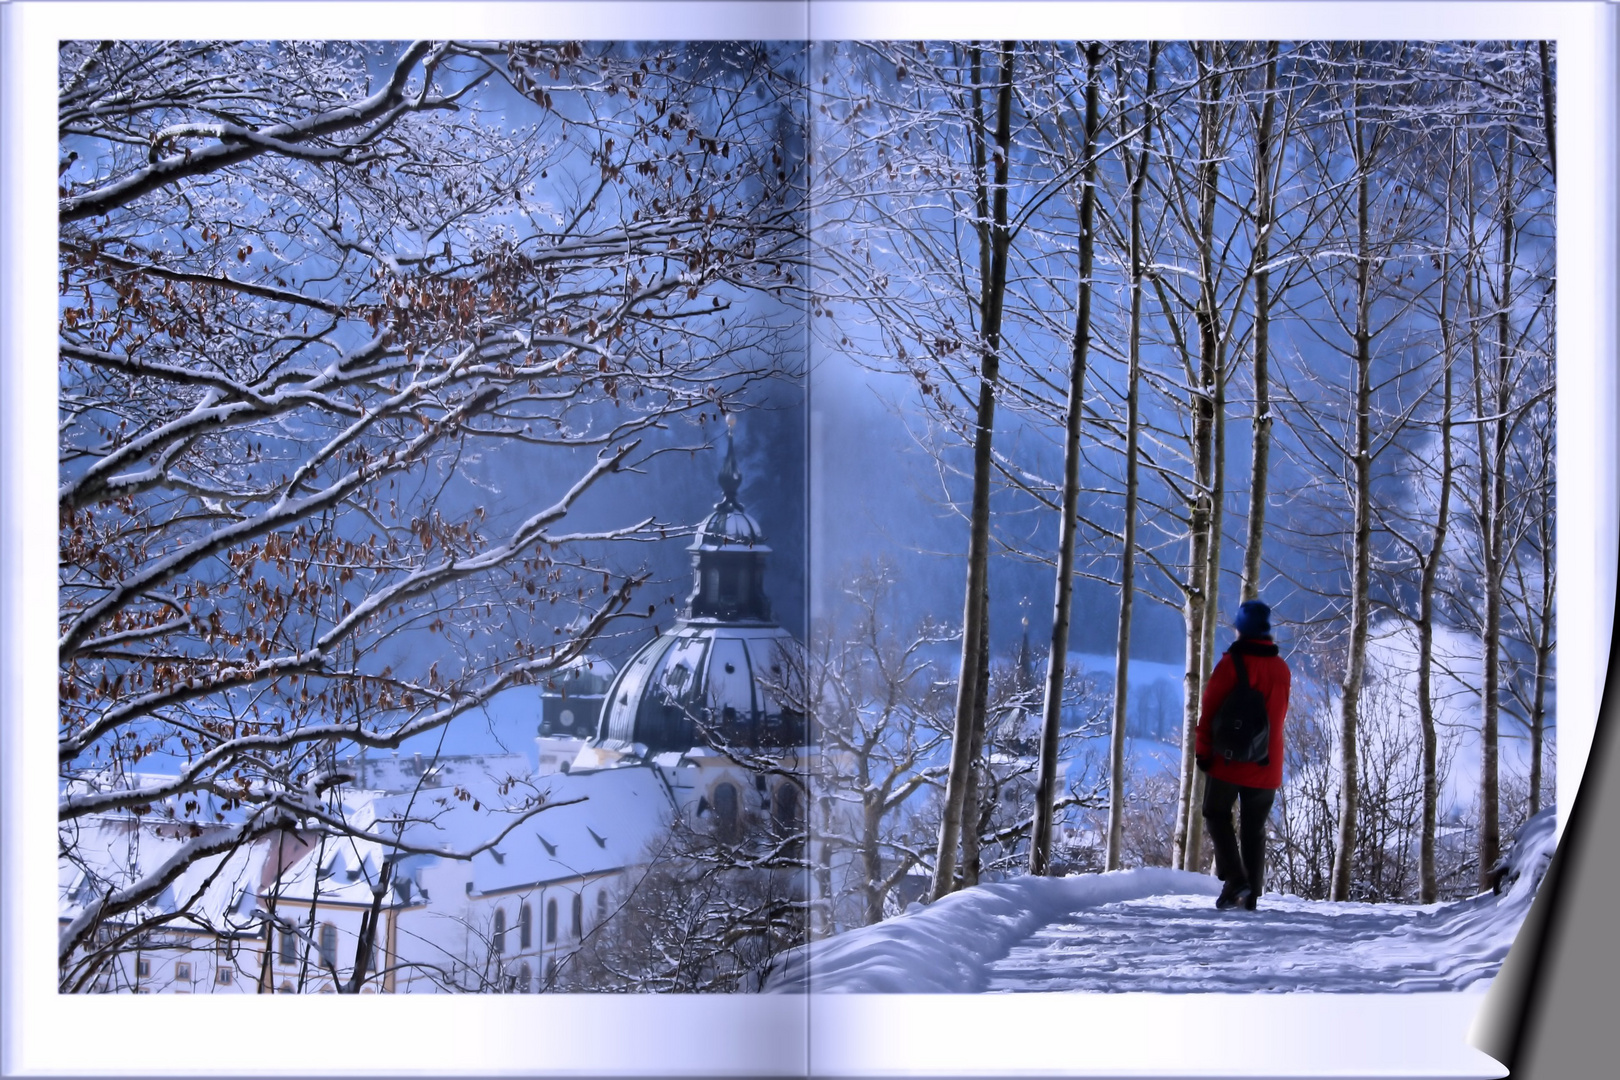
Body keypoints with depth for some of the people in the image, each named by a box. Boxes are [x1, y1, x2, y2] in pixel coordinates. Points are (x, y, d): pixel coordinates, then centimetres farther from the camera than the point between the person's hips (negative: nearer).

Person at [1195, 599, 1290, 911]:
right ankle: (1252, 894, 7)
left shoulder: (1232, 663, -10)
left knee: (1217, 817, 9)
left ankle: (1234, 878, -8)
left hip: (1229, 759, -4)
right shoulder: (1281, 668, 7)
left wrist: (1203, 750, -3)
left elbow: (1210, 709, -10)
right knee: (1255, 829, 10)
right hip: (1267, 765, 5)